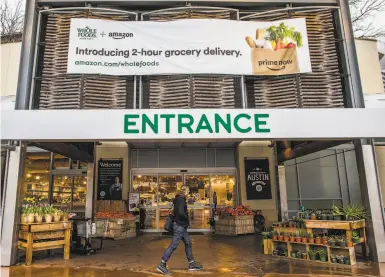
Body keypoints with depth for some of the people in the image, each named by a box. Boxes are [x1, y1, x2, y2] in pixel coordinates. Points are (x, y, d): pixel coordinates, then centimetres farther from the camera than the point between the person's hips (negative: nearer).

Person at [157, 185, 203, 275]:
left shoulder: (179, 199, 12)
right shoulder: (181, 200, -17)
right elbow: (181, 213, -29)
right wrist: (187, 220, -12)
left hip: (181, 226, 10)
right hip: (180, 225, -10)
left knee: (188, 243, 15)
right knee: (173, 245, -6)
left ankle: (192, 264, 24)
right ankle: (162, 265, 1)